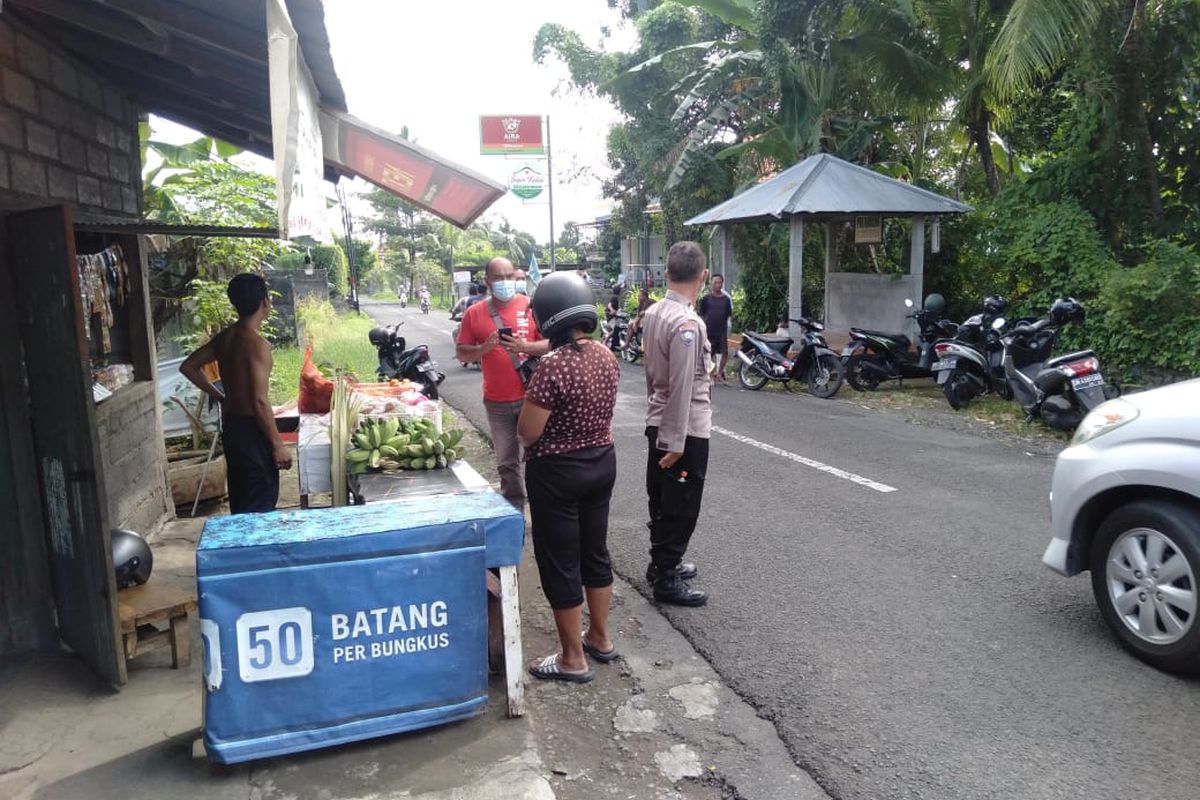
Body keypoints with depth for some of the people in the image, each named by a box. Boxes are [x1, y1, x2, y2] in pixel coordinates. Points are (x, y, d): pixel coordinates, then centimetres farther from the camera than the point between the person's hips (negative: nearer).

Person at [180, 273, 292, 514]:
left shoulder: (225, 337, 5)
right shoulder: (257, 344, -20)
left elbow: (188, 366, 17)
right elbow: (260, 401, -24)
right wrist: (278, 445, -18)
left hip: (231, 423, 9)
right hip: (252, 429, -9)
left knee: (241, 501, 18)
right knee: (262, 503, 0)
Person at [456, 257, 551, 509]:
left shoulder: (531, 306, -1)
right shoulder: (474, 313, 4)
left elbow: (551, 343, -2)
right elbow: (462, 353, 5)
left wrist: (524, 346, -19)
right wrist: (484, 348, -14)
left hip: (531, 396, -2)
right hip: (497, 402, 2)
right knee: (507, 463, 11)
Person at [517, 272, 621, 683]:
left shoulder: (553, 366, -25)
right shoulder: (606, 356, -1)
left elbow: (527, 433, -21)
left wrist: (532, 403, -3)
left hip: (557, 474, -8)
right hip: (602, 463, 8)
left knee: (560, 564, 6)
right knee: (595, 552, 20)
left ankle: (573, 659, 18)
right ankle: (600, 638, 35)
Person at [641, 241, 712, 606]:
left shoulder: (652, 313, 4)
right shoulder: (687, 323, -23)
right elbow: (682, 388, -24)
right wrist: (677, 443, -22)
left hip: (658, 423, 9)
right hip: (685, 429, -9)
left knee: (661, 500, 19)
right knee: (681, 506, 3)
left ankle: (661, 562, 33)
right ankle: (667, 579, 13)